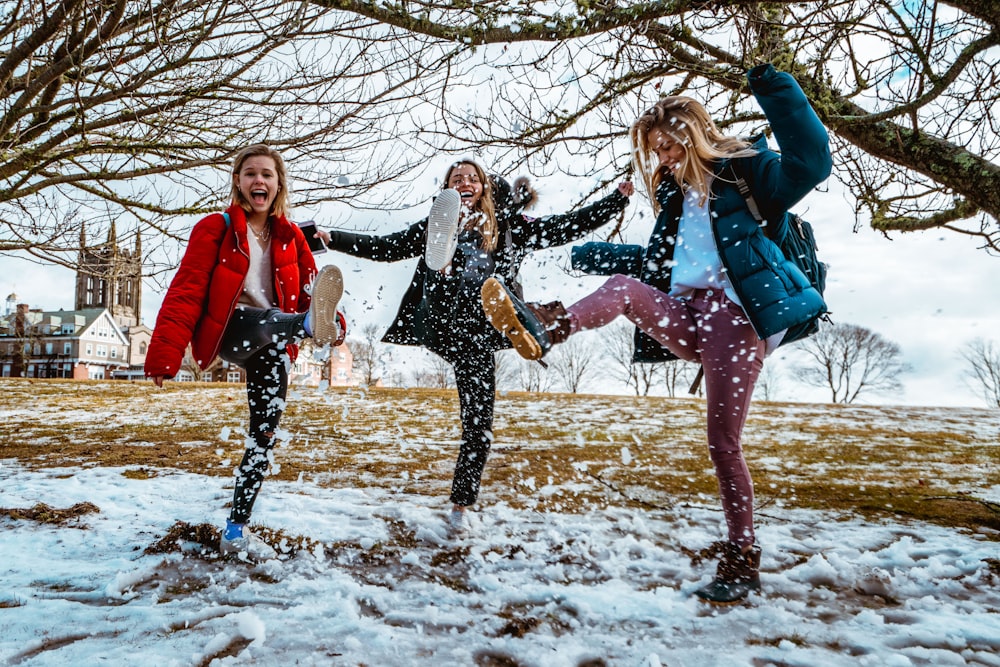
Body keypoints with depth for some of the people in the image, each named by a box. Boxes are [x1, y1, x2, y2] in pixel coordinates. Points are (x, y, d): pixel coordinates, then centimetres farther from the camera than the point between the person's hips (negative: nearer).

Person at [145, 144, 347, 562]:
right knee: (272, 322, -36)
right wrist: (164, 354, -20)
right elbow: (185, 292, -10)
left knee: (264, 436, 3)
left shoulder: (291, 237, 11)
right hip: (229, 332, -4)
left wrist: (334, 322, -21)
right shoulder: (215, 229, -1)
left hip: (272, 349, 4)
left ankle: (236, 531, 12)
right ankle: (311, 324, -72)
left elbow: (309, 289, 2)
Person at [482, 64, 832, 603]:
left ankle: (742, 561, 1)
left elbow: (810, 163, -15)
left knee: (723, 442, -8)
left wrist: (773, 90, -19)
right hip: (687, 320, 6)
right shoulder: (677, 195, 24)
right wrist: (586, 255, 32)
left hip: (736, 319, -6)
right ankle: (544, 329, -40)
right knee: (624, 284, -21)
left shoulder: (744, 172, 4)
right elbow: (656, 261, 34)